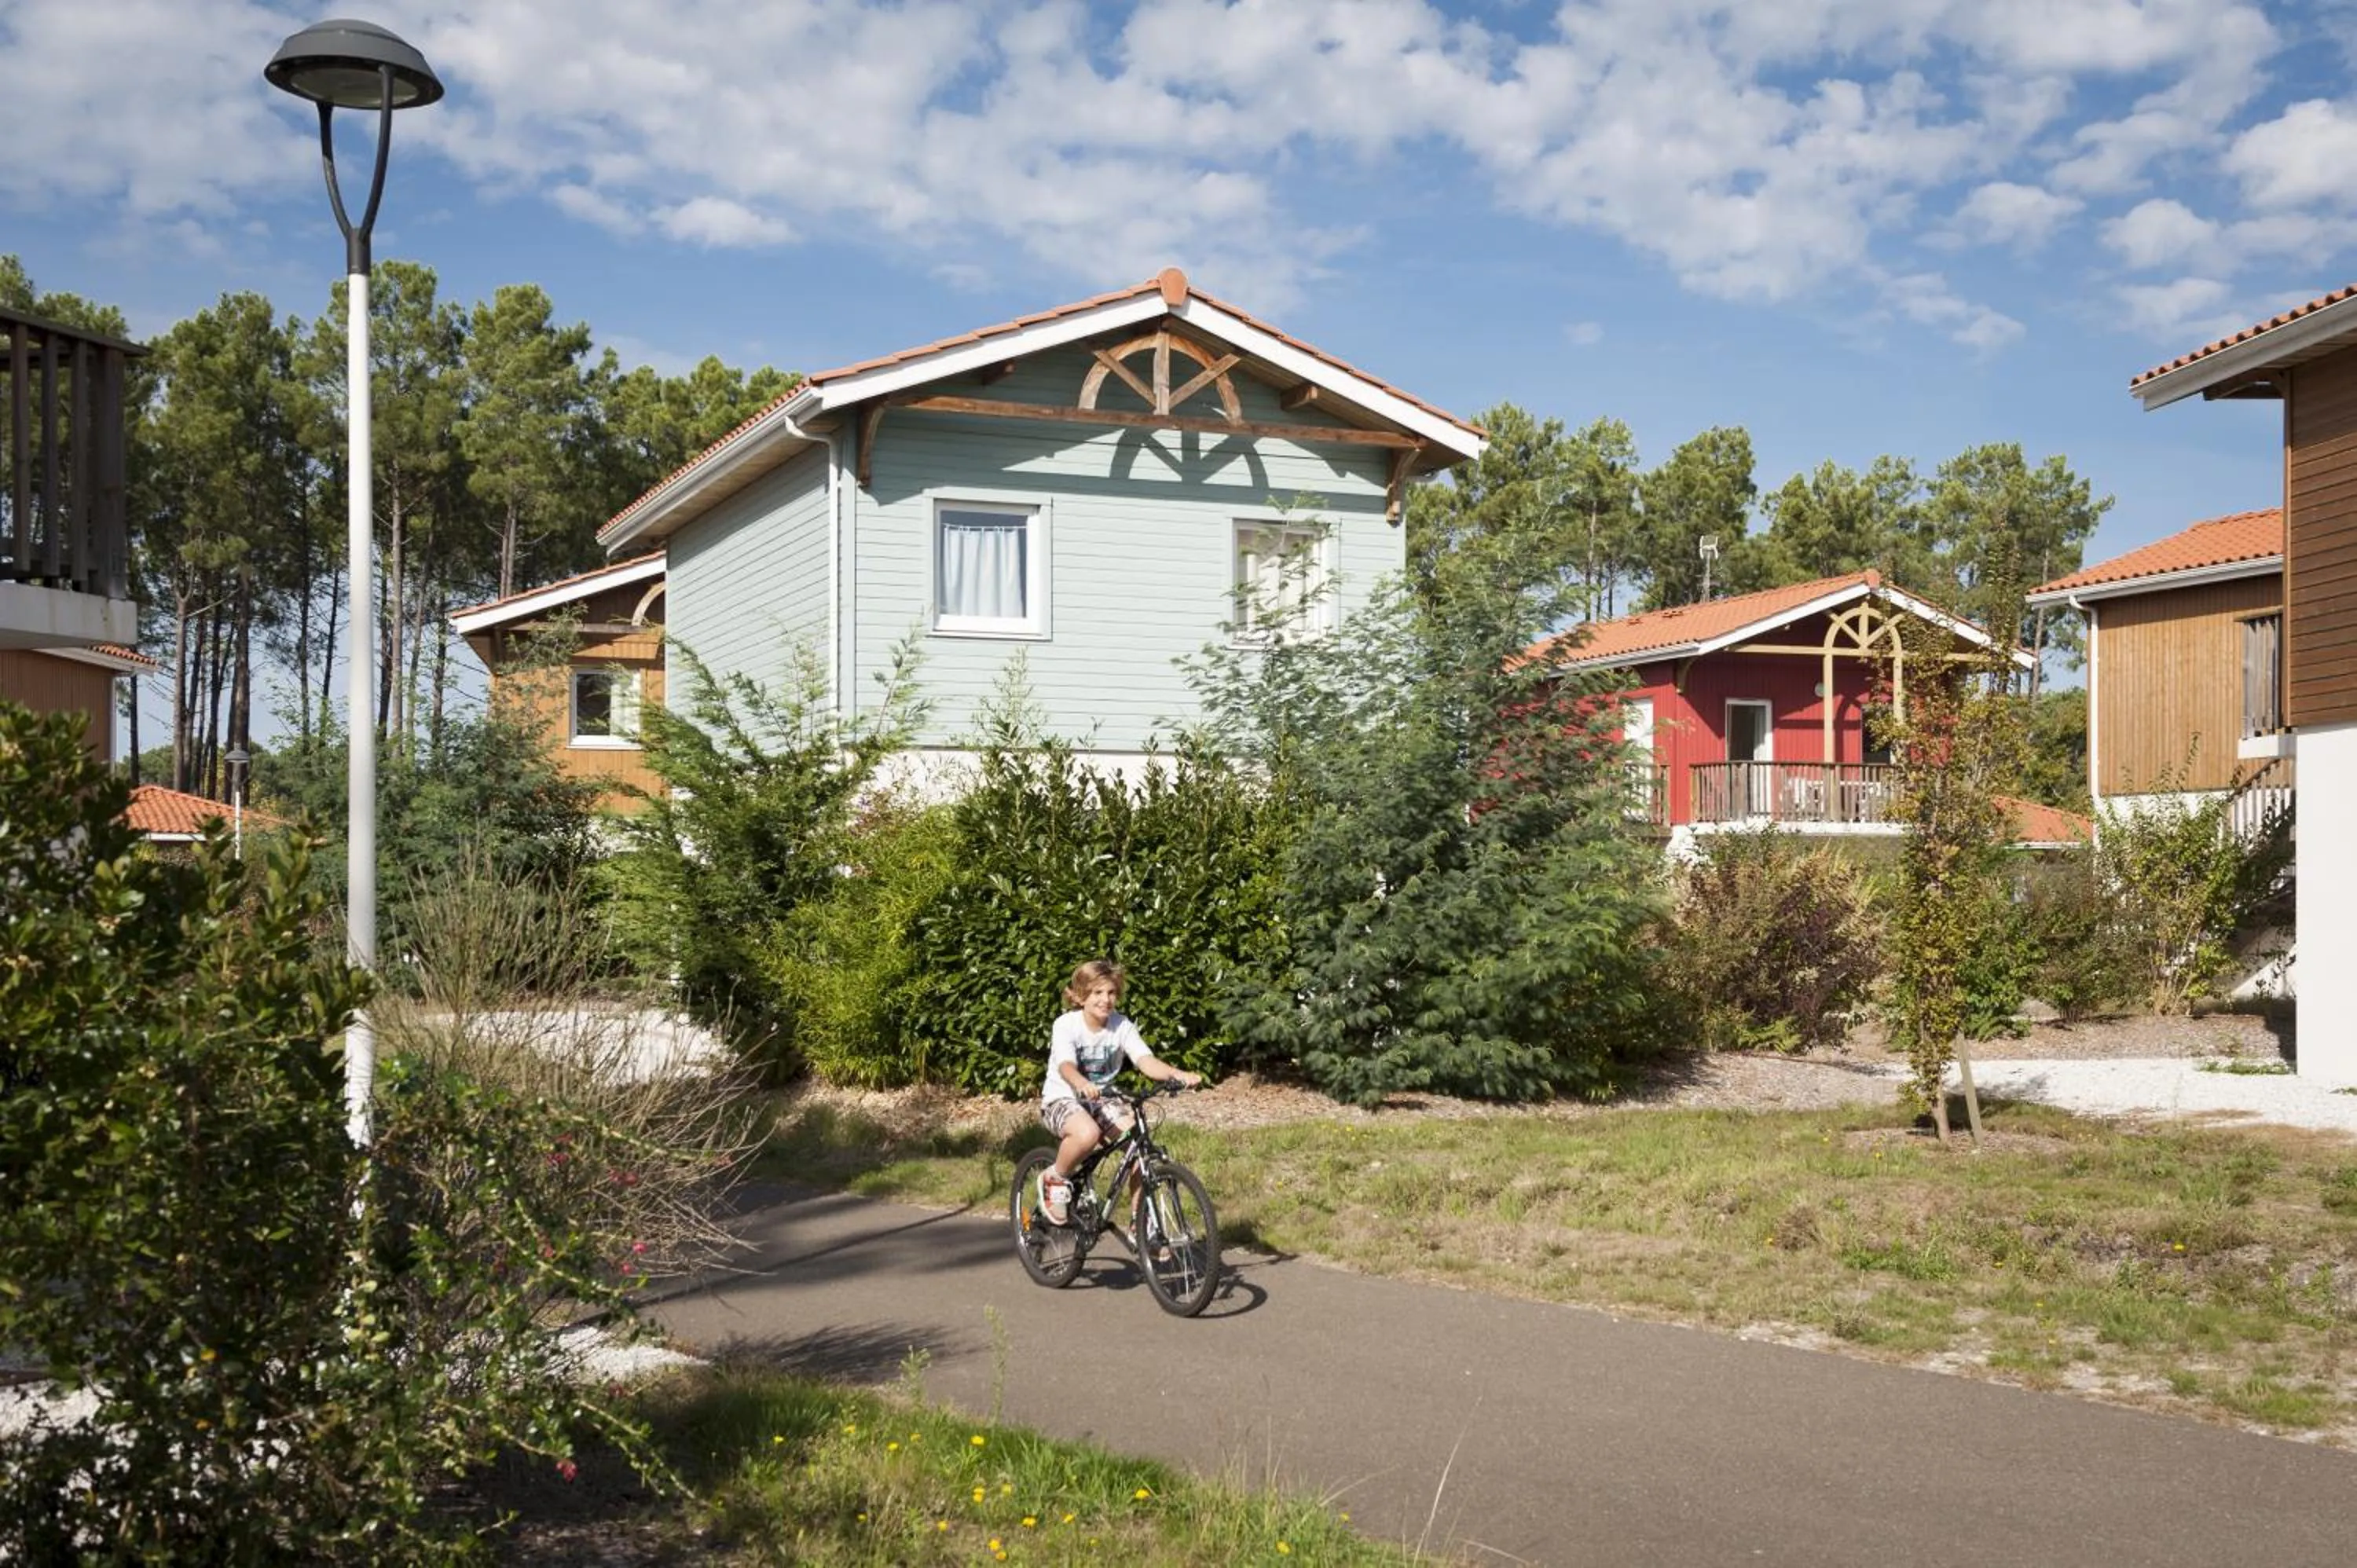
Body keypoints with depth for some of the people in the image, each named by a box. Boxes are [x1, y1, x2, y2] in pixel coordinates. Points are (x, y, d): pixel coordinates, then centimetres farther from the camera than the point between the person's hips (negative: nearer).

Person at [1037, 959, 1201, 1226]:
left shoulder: (1122, 1026, -7)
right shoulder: (1066, 1025, -16)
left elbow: (1146, 1061, -21)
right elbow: (1066, 1066, -32)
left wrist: (1178, 1074, -41)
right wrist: (1083, 1084, -56)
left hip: (1102, 1100, 4)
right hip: (1061, 1099, -4)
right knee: (1088, 1134, -38)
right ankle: (1054, 1179, -7)